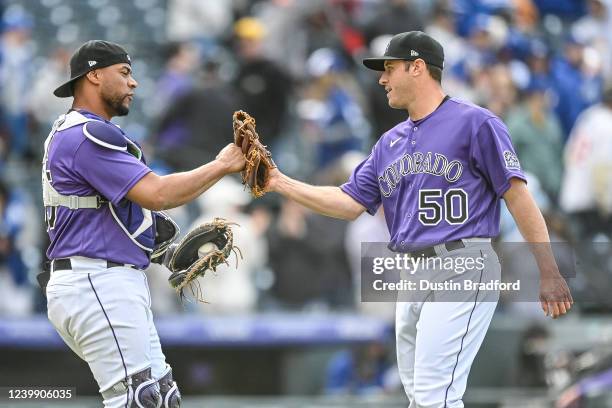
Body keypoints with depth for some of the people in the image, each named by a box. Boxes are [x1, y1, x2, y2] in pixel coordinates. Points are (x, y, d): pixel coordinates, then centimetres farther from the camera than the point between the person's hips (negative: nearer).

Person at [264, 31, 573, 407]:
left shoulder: (474, 122, -5)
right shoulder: (390, 143, 17)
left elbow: (518, 196, -7)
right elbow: (350, 203, 17)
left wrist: (549, 273, -11)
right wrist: (281, 183, 8)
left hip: (461, 269, -8)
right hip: (412, 274, 8)